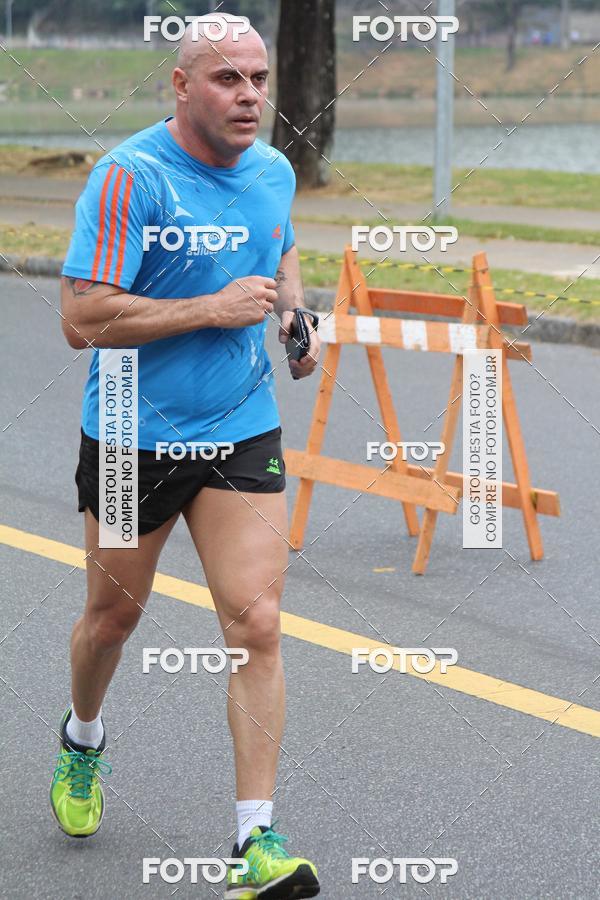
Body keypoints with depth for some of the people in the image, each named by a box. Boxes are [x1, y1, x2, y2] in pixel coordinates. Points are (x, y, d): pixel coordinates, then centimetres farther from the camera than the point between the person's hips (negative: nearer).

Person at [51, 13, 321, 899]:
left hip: (244, 434, 3)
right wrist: (212, 308, -22)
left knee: (256, 624, -9)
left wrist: (294, 314, 6)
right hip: (132, 436, -3)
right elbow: (82, 320, -22)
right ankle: (83, 739, 49)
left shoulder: (273, 172, 3)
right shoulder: (130, 177, -18)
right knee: (113, 616, 16)